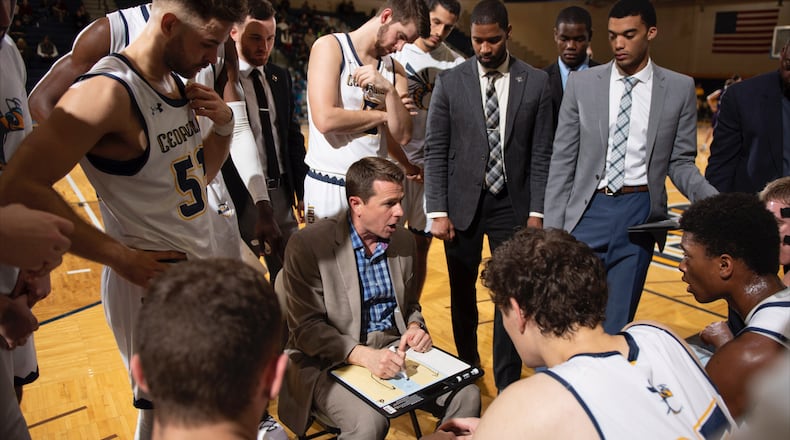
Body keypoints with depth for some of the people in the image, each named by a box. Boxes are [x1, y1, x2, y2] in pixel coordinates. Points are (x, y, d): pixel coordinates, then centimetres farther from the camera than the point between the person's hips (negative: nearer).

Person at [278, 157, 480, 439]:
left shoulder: (404, 240, 6)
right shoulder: (308, 245, -13)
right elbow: (306, 327, -15)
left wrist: (415, 327, -4)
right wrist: (364, 356, -27)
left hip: (395, 350, 5)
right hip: (331, 360, -5)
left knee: (467, 394, -14)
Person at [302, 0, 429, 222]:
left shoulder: (394, 69, 9)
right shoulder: (330, 46, -6)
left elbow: (402, 136, 1)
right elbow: (325, 120, -19)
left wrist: (389, 90, -15)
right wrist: (383, 115, -6)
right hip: (329, 184, -4)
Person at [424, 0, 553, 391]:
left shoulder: (536, 83, 0)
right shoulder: (450, 82, -1)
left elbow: (541, 154, 0)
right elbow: (435, 151, -2)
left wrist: (536, 212, -5)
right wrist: (438, 211, -7)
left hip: (512, 204, 0)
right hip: (462, 203, 1)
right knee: (462, 292, 13)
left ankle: (507, 385, 18)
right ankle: (467, 368, 34)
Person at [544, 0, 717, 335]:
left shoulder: (679, 88, 2)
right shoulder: (582, 84, 1)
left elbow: (680, 162, 6)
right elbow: (562, 161, 2)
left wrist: (712, 199, -14)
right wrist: (553, 226, 0)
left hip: (641, 212, 0)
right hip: (589, 209, 0)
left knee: (617, 322, 8)